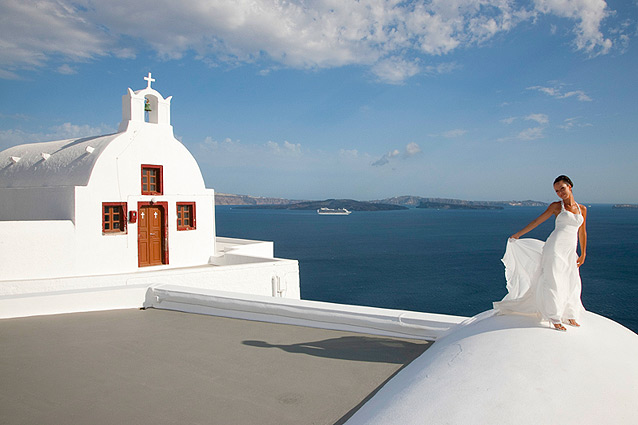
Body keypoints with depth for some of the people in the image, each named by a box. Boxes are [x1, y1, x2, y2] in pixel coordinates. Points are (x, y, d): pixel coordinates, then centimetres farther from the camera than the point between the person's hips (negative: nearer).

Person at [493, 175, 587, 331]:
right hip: (555, 246, -4)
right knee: (554, 282, -4)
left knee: (572, 283, 8)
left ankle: (570, 316, 26)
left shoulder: (582, 209, 13)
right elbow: (537, 221, 7)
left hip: (570, 251, 4)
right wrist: (518, 234, 8)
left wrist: (583, 254, 21)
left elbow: (582, 233, 19)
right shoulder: (556, 206, 4)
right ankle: (555, 318, 4)